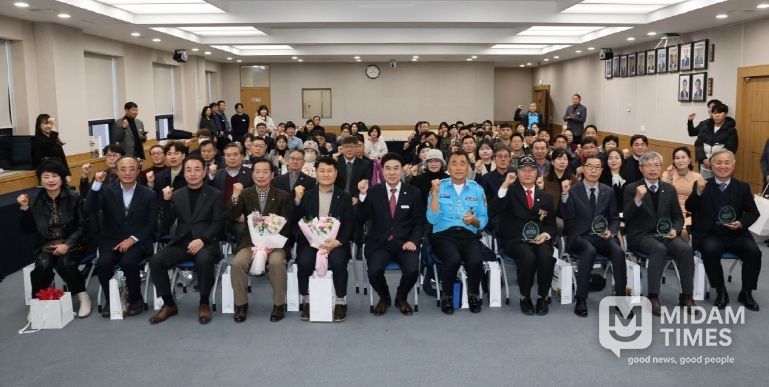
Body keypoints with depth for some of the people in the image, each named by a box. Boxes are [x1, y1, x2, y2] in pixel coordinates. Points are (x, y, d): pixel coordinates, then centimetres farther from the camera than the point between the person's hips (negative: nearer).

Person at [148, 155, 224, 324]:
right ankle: (169, 304, -3)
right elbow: (166, 225, 9)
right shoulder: (177, 195, 14)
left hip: (205, 243, -3)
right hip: (181, 243, 4)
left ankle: (204, 304, -13)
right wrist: (166, 200, -5)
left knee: (204, 260, -36)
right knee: (155, 261, -21)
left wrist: (202, 240, -20)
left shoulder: (215, 194, 5)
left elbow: (218, 223, -4)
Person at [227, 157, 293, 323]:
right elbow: (231, 216, -2)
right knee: (238, 262, -27)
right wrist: (235, 195, -18)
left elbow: (286, 225, -1)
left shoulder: (283, 196, 6)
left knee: (277, 262, -32)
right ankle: (241, 304, -8)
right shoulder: (245, 194, 10)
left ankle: (279, 304, -14)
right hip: (250, 242, 2)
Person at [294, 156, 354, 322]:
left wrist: (336, 242, -16)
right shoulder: (307, 196, 12)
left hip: (336, 242, -1)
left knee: (338, 262, -31)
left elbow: (350, 225, 1)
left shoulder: (344, 197, 8)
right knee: (304, 262, -28)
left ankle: (341, 302, -10)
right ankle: (306, 301, -6)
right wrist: (297, 201, -9)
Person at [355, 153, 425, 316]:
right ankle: (384, 297, 9)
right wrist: (362, 195, -17)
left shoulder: (413, 192, 6)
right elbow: (361, 219, -4)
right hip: (379, 243, 0)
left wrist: (413, 241, -10)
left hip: (404, 243, 0)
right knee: (374, 271, -28)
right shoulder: (373, 191, 4)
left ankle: (401, 298, 9)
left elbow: (419, 222, 7)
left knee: (412, 270, -27)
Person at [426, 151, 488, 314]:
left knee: (476, 261, -30)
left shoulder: (477, 189, 11)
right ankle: (447, 296, -5)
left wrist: (474, 220, -12)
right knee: (453, 259, -33)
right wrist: (435, 193, -12)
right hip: (443, 234, -1)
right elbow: (432, 219, -4)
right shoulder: (439, 186, 6)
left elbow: (484, 221, 10)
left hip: (469, 235, 2)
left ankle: (473, 295, 0)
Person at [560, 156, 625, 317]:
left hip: (602, 237, 3)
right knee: (590, 251, -35)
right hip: (580, 237, -3)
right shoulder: (572, 190, 2)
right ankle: (580, 299, -28)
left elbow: (614, 218, 18)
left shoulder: (608, 191, 14)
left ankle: (621, 298, -18)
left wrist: (611, 231, -3)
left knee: (618, 251, -27)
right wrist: (565, 194, -22)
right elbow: (567, 216, -10)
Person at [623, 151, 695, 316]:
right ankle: (653, 297, -29)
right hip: (641, 235, -4)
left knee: (685, 249, -26)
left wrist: (675, 229, -5)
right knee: (659, 249, -35)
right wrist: (637, 199, -21)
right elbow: (626, 218, -6)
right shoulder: (632, 189, 2)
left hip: (665, 234, 4)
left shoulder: (669, 189, 14)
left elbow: (678, 216, 17)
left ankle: (686, 296, -16)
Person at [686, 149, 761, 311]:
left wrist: (741, 223, -8)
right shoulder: (701, 185, 6)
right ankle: (721, 292, -13)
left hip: (736, 234, 2)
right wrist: (698, 192, -23)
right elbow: (689, 208, -5)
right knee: (710, 250, -33)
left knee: (753, 251, -25)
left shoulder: (743, 187, 12)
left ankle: (746, 293, -4)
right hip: (710, 234, -2)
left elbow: (753, 212, 13)